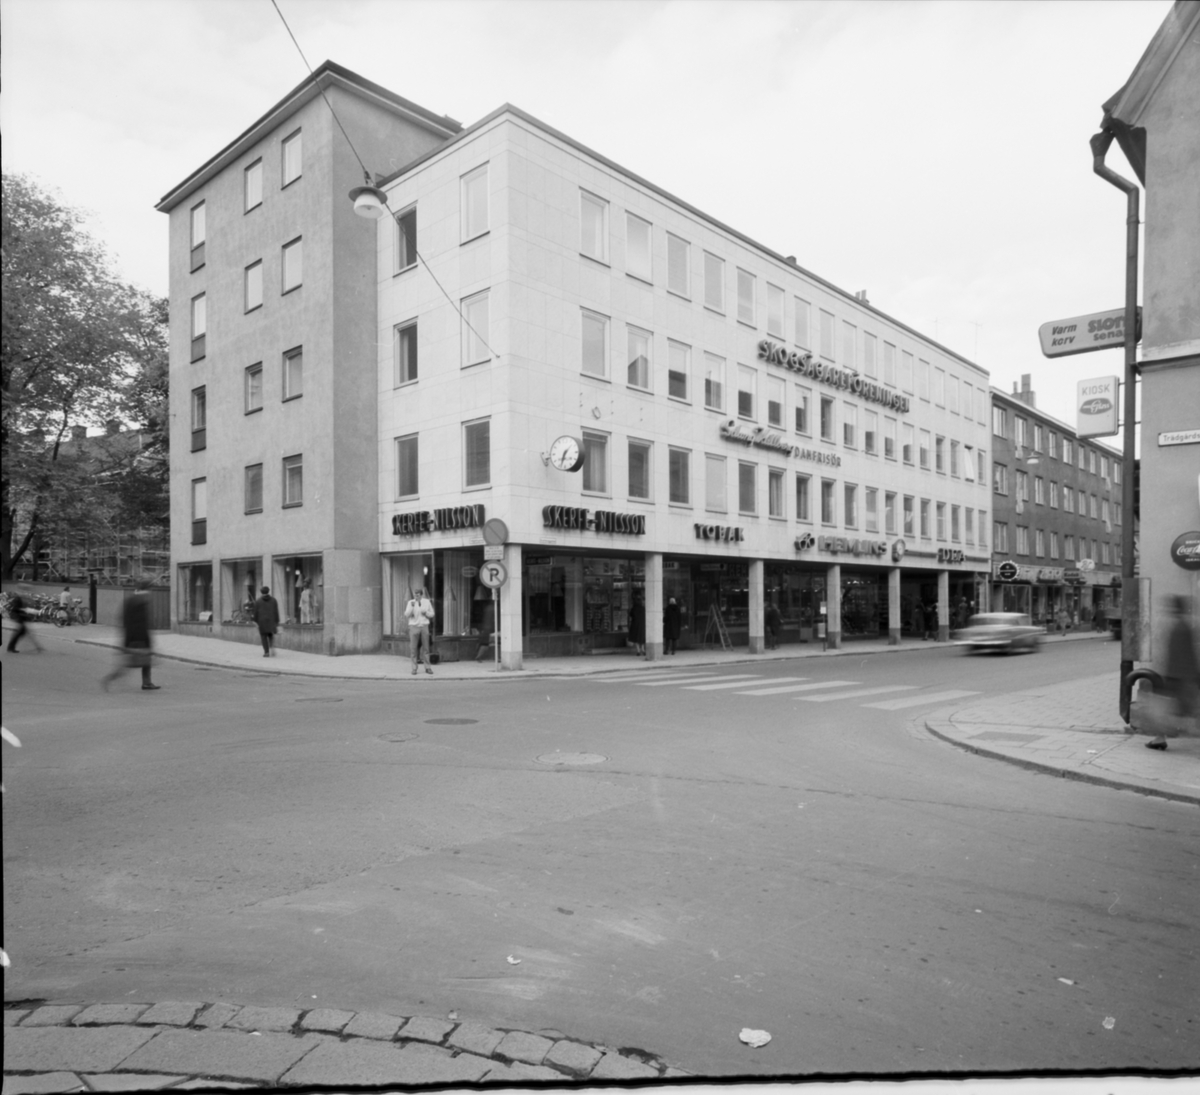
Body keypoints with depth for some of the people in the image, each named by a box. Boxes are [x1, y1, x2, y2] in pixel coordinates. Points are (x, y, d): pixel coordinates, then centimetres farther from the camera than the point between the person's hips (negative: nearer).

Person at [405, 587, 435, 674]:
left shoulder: (427, 602, 2)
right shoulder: (410, 603, -4)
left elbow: (432, 614, 8)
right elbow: (406, 615, -11)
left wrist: (426, 613, -13)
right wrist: (411, 607, -25)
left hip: (424, 627, 2)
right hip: (414, 627, -1)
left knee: (425, 648, 2)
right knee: (414, 649, -2)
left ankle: (427, 668, 8)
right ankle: (414, 668, 4)